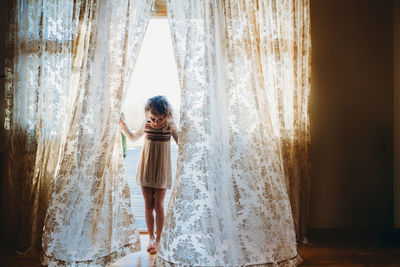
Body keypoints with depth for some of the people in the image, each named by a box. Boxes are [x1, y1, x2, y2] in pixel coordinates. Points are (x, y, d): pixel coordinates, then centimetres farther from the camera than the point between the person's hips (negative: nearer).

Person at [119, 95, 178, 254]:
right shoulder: (146, 124, -4)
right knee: (148, 205, 8)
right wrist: (122, 125, 2)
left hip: (161, 169, -2)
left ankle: (158, 239, 18)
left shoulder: (170, 126, -10)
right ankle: (151, 237, 24)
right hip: (146, 168, 2)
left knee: (158, 205, 2)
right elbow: (132, 137, 14)